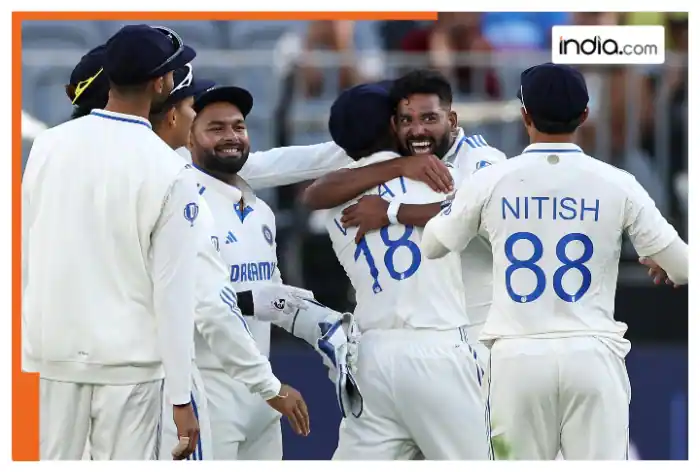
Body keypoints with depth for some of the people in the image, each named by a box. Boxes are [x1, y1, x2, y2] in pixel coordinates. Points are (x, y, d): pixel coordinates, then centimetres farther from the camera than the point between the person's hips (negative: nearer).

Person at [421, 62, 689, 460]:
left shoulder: (490, 181, 1)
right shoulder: (616, 184, -1)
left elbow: (432, 246, 18)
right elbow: (683, 268, 3)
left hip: (517, 356, 1)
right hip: (592, 355, -1)